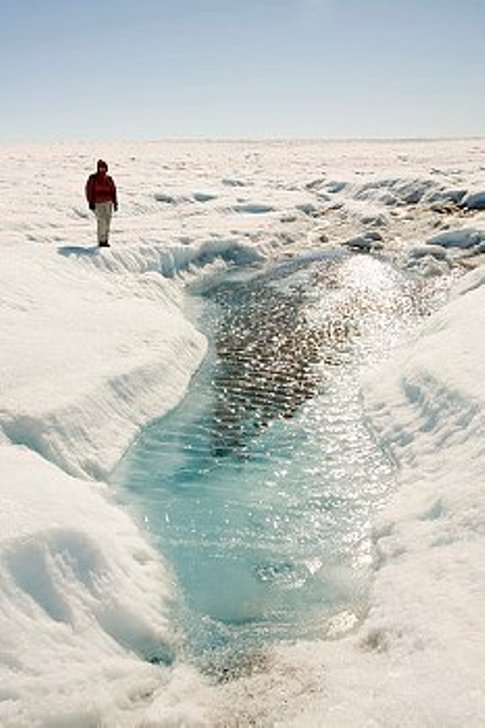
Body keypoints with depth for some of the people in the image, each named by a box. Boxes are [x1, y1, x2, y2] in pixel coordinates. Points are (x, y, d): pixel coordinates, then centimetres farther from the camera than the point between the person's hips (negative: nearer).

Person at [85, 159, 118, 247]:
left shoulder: (109, 179, 11)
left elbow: (113, 191, 15)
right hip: (98, 203, -5)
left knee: (107, 221, 2)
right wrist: (91, 202, -9)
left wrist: (115, 203, 11)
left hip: (108, 203, 5)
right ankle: (101, 241, -7)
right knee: (102, 221, -13)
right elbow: (89, 190, -3)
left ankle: (105, 240, 12)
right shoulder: (93, 178, -2)